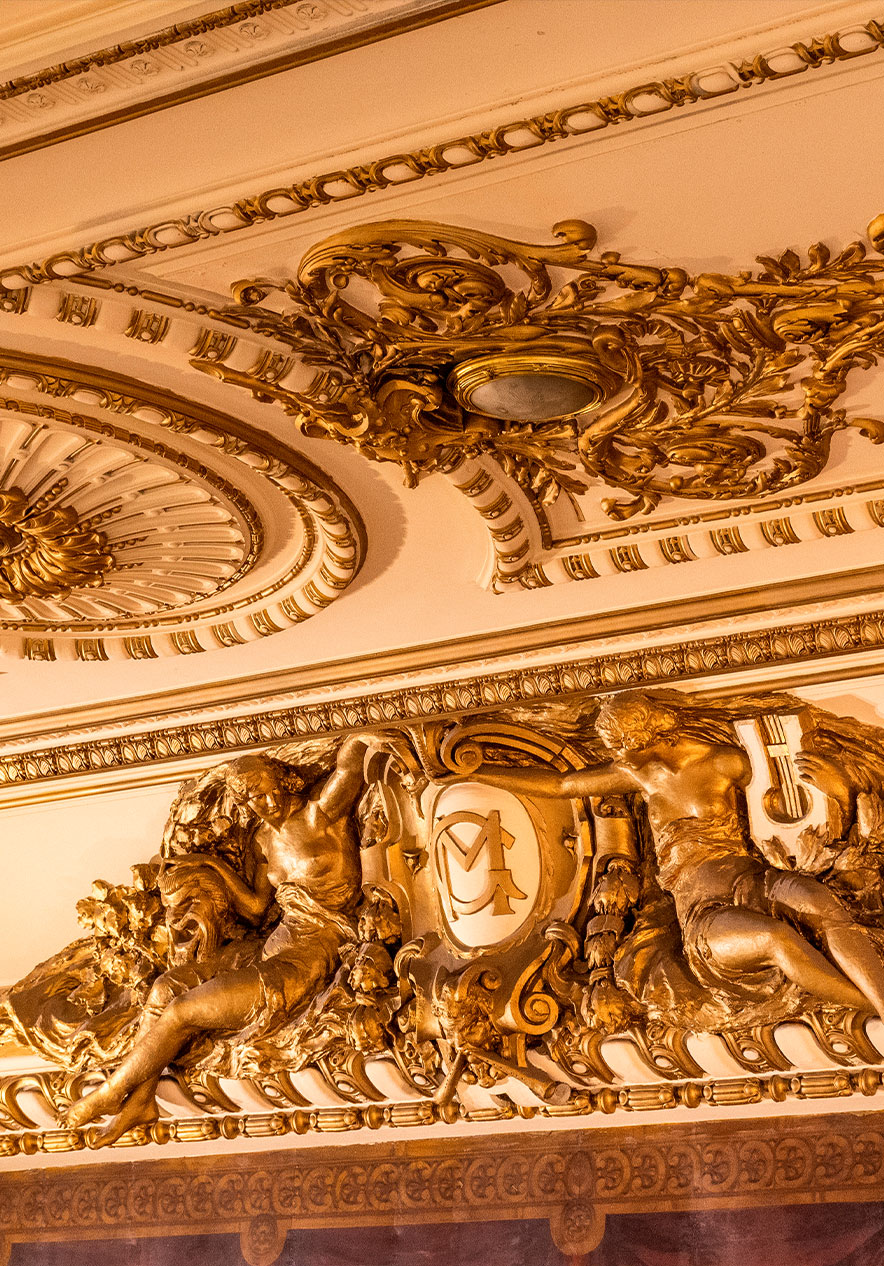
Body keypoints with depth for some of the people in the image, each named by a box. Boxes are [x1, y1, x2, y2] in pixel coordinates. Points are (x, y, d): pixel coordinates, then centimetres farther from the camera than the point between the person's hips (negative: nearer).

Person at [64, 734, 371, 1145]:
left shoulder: (321, 811, -12)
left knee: (182, 1010, -12)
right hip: (277, 944, 9)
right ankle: (140, 1099, 5)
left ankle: (111, 1092, 7)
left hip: (315, 953, -9)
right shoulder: (266, 836, 13)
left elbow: (359, 742, -18)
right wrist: (216, 866, 8)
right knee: (165, 987, 2)